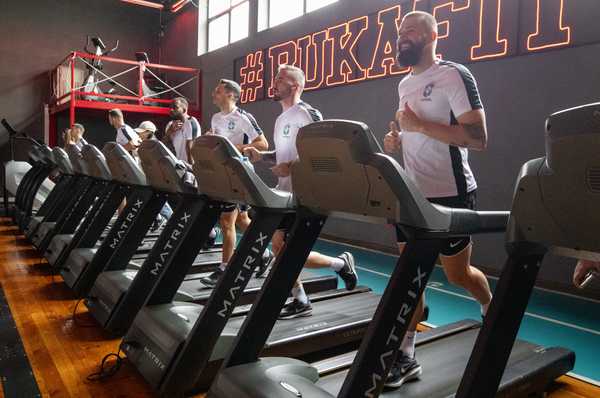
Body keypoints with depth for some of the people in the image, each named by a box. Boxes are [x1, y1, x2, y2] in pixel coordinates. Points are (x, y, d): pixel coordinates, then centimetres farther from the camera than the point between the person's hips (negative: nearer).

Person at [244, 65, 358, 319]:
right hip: (285, 193, 9)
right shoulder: (281, 119, 16)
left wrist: (291, 167, -28)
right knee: (279, 246, 7)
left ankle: (341, 263, 18)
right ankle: (300, 301, 19)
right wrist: (261, 155, 6)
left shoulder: (307, 114, -13)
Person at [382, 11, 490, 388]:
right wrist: (396, 138, 2)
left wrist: (420, 125, -22)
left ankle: (493, 309, 41)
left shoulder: (454, 75, -11)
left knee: (457, 273, 8)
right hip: (412, 193, 7)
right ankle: (406, 355, 13)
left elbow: (478, 138, -19)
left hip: (450, 193, -7)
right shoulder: (405, 84, 13)